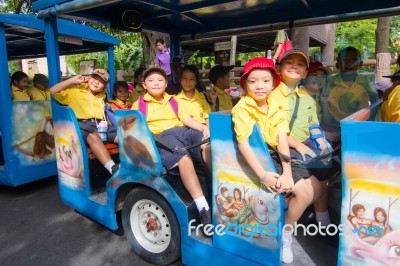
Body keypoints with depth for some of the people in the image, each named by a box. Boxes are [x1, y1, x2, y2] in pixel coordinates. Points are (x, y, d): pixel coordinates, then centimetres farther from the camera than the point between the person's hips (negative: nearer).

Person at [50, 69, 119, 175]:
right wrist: (73, 80, 4)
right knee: (93, 136, -40)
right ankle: (113, 168, -54)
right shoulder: (75, 91, 13)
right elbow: (53, 91, 3)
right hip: (82, 125, -5)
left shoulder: (101, 95, 27)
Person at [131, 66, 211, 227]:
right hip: (162, 136, -4)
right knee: (184, 158, -36)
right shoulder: (139, 104, 17)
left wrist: (203, 128, -1)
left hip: (183, 131, 5)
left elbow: (186, 119, 18)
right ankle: (204, 208, -42)